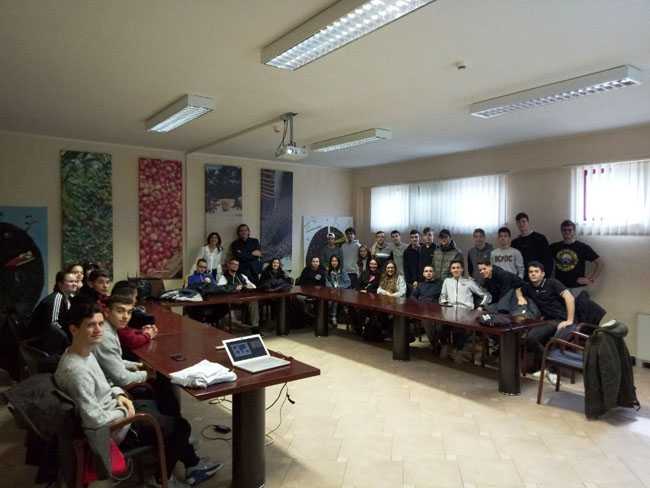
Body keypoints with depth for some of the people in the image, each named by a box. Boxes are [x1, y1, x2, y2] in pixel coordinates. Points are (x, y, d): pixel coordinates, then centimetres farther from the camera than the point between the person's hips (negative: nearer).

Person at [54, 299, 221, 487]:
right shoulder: (77, 371, -33)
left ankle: (191, 463, 34)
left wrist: (118, 395, -3)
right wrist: (125, 413, -15)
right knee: (180, 426, 6)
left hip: (111, 407, 9)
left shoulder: (85, 352, -4)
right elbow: (96, 421, -31)